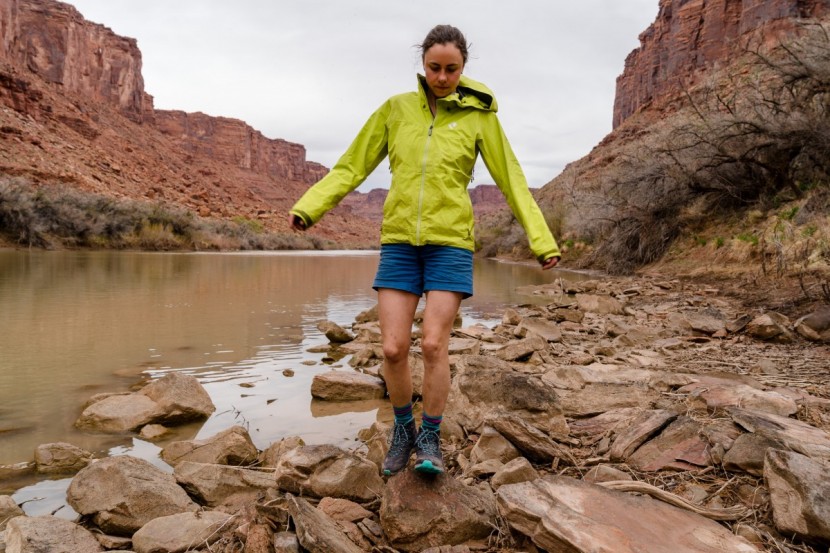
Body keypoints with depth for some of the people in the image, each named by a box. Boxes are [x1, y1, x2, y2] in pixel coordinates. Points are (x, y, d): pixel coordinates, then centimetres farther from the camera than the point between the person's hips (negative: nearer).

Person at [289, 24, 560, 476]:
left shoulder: (479, 115, 4)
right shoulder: (396, 109, 7)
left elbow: (512, 181, 5)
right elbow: (352, 166, 8)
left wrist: (542, 241, -1)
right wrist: (308, 207, -4)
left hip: (450, 243, -1)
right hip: (399, 242, 2)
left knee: (434, 345, -10)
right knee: (393, 349, -4)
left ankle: (430, 438, 12)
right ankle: (403, 429, 21)